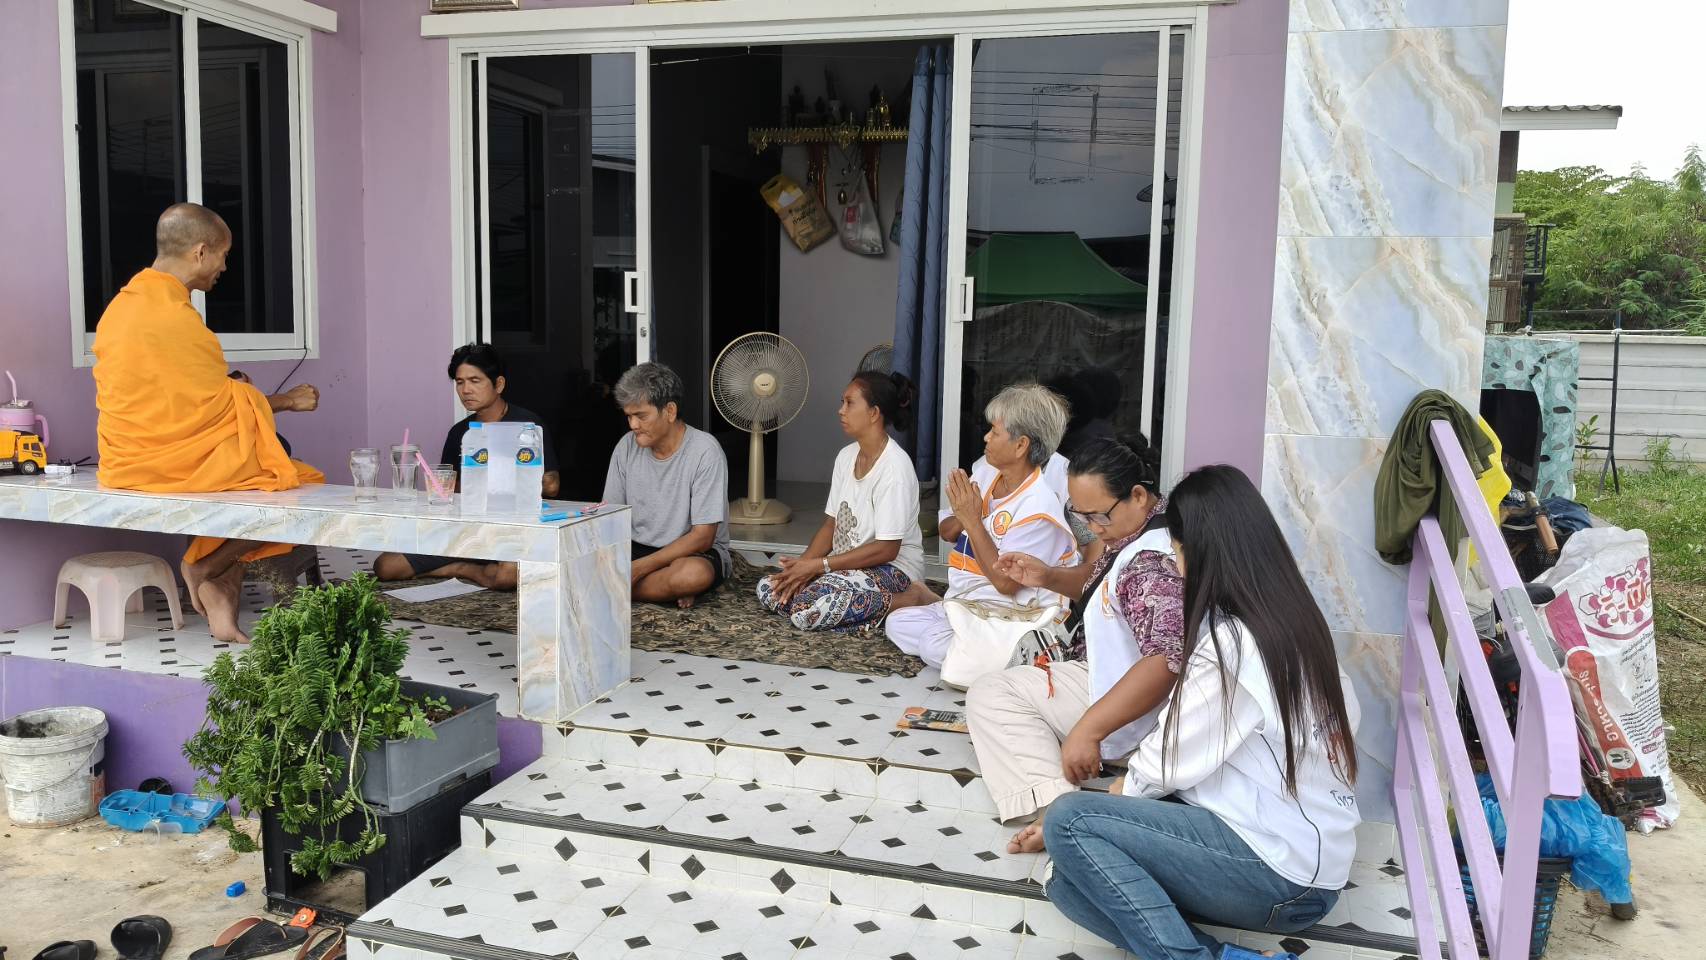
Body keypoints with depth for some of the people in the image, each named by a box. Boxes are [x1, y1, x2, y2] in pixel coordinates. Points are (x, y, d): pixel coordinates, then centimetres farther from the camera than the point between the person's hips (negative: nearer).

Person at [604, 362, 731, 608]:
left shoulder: (705, 451, -17)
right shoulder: (627, 446, -1)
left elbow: (702, 537, -19)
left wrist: (640, 567, -26)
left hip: (696, 552, -4)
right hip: (638, 547, 5)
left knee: (693, 574, -39)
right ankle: (667, 590, -14)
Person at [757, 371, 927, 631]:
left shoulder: (895, 466, -19)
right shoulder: (846, 456, 7)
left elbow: (887, 549, -21)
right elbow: (831, 524, 10)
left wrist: (818, 565, -21)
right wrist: (802, 564, -8)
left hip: (892, 568, -8)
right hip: (847, 563, 8)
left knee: (808, 610, -30)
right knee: (768, 590, -7)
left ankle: (909, 601, -12)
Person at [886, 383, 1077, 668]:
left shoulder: (1039, 506, -20)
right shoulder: (986, 475, 3)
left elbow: (1006, 582, -22)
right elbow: (946, 533, 13)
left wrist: (973, 520, -21)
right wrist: (961, 518, -11)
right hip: (960, 601, 7)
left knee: (936, 647, -25)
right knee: (897, 622, -8)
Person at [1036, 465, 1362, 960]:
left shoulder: (1232, 645, -19)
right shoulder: (1292, 618, 8)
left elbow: (1168, 764, -9)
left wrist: (1123, 788, 11)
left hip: (1278, 873, -8)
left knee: (1070, 822, -13)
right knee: (1067, 880, 0)